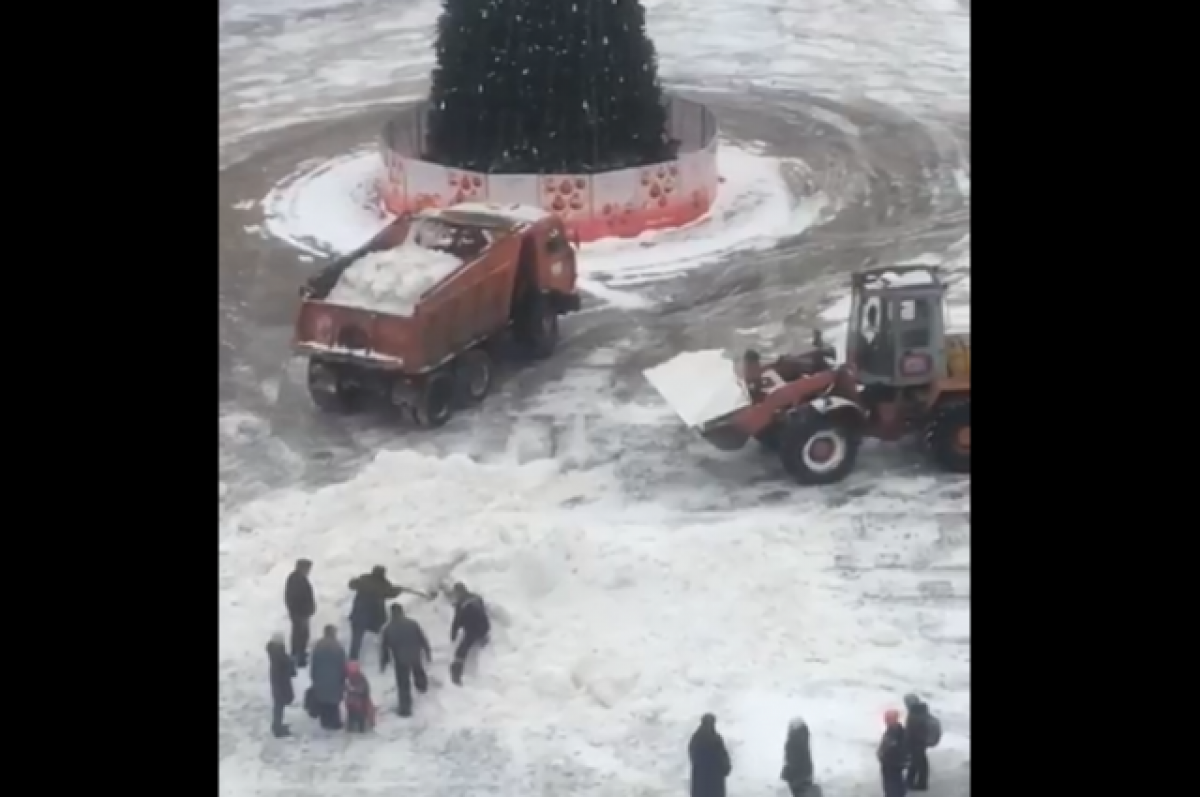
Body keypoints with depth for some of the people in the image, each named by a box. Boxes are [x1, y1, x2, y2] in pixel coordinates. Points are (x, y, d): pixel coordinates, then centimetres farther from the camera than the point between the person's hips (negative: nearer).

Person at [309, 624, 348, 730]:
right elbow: (343, 666, -7)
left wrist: (314, 677, 14)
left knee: (322, 703, 12)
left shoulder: (317, 647, -2)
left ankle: (325, 722, 16)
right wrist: (343, 680, 4)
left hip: (320, 680, 3)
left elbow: (314, 665, 3)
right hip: (335, 680, -3)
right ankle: (335, 723, 9)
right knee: (334, 703, 5)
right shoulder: (338, 647, -12)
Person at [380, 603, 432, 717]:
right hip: (415, 656, 2)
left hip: (401, 660, -2)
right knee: (418, 671, 34)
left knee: (403, 684, 10)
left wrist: (384, 663, 7)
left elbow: (384, 647, -6)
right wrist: (428, 652, 10)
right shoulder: (413, 623, -14)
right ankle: (422, 686, 63)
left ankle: (405, 708, 15)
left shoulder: (388, 628, -15)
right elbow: (423, 639, -5)